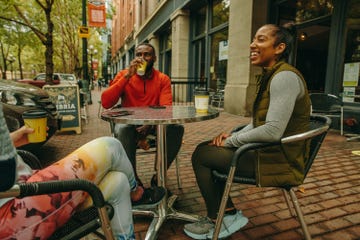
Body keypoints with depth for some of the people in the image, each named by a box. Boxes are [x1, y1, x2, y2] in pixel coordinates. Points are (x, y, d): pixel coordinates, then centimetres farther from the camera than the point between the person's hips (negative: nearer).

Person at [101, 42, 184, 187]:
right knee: (123, 129, -34)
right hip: (129, 122, -1)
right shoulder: (123, 75, -1)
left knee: (176, 128, -26)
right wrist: (127, 76, -20)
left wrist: (149, 126, -33)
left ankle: (158, 176, -9)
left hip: (153, 124, 1)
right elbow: (105, 103, -15)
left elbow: (165, 108, -13)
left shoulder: (163, 79, 1)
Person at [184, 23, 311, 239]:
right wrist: (233, 136, -2)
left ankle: (216, 221, 11)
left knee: (201, 156, -9)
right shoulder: (270, 76, 12)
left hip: (279, 160, -10)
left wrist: (232, 141, -16)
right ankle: (230, 213, 14)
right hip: (268, 151, 10)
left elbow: (273, 131, -28)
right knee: (206, 148, 11)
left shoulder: (285, 77, -19)